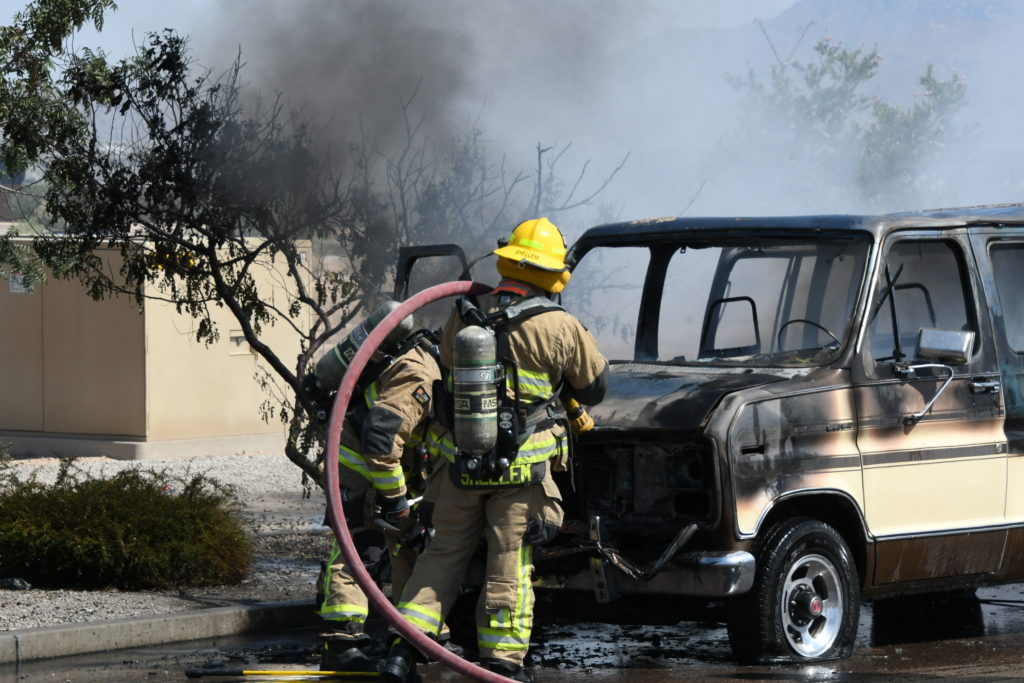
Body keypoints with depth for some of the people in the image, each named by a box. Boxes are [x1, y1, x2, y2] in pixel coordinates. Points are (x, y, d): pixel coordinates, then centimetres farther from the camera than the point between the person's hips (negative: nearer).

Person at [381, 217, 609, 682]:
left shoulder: (462, 317, 1)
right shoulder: (558, 328, -10)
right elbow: (595, 386, 3)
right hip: (523, 468, -3)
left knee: (445, 553, 13)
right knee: (509, 563, 3)